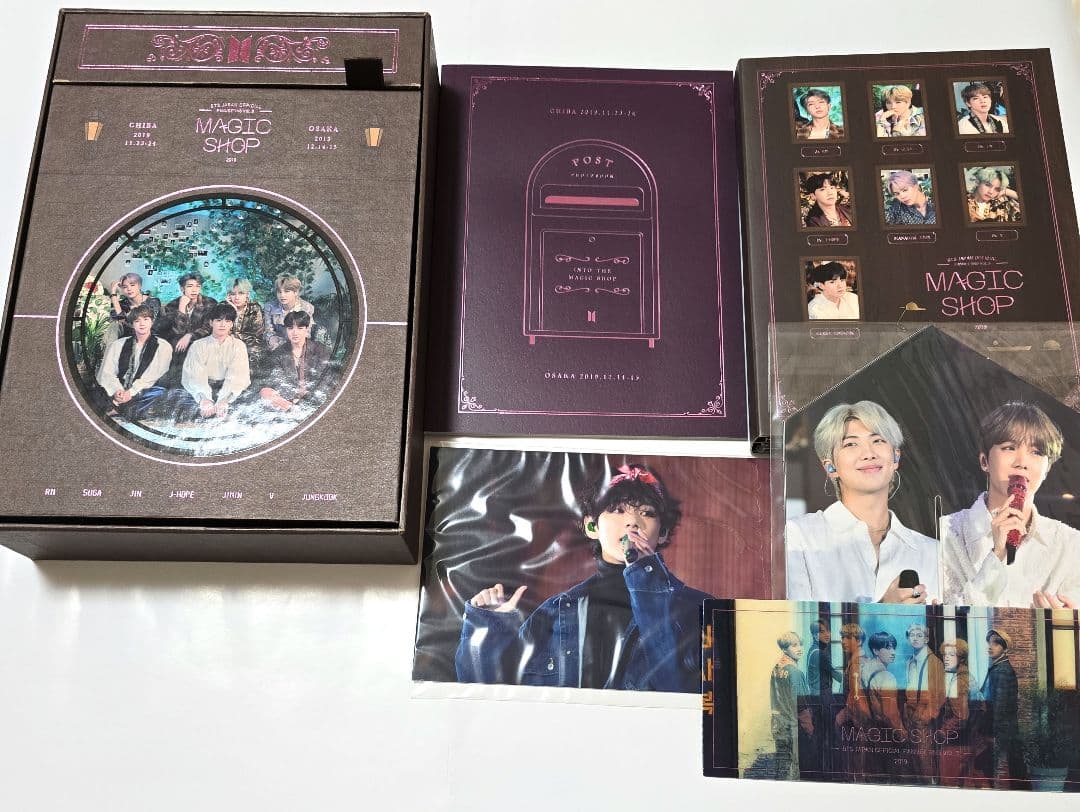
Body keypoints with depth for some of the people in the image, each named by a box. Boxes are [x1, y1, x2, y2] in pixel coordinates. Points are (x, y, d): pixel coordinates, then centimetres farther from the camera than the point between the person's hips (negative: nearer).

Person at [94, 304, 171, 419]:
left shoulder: (163, 346, 8)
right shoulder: (118, 345, 17)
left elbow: (153, 376, -2)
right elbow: (106, 373, 5)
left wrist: (131, 392, -16)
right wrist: (116, 391, -15)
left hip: (141, 393, -3)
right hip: (119, 393, 3)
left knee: (160, 392, -35)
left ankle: (117, 409, -36)